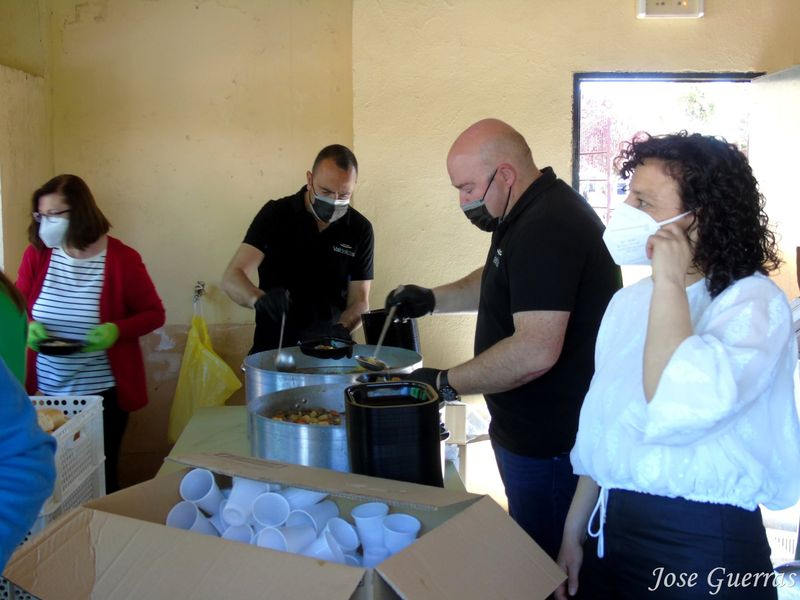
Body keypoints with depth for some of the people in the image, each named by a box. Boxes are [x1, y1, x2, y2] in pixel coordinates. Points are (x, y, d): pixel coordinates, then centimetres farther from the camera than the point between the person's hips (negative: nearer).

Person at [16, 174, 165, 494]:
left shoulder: (122, 258, -11)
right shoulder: (36, 253, -1)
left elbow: (154, 313, -3)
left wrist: (117, 330, -21)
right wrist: (28, 326, -10)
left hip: (103, 393, -3)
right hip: (46, 391, 3)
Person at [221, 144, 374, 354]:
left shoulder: (360, 229, 3)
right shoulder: (275, 214, -2)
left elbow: (360, 301, 5)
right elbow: (232, 278, -9)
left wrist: (340, 329, -16)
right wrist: (261, 299, -31)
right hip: (273, 347, -2)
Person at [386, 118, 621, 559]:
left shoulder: (546, 228, -24)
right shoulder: (530, 215, 10)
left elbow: (536, 350, -31)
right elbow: (498, 282, 28)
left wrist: (444, 384, -20)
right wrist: (433, 300, 11)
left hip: (551, 445, -10)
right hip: (532, 434, 10)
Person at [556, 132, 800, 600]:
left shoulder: (753, 303, -15)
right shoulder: (630, 302, 6)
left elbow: (679, 411, -34)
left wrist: (671, 283, -25)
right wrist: (575, 531, 14)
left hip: (701, 548, -6)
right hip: (611, 529, 6)